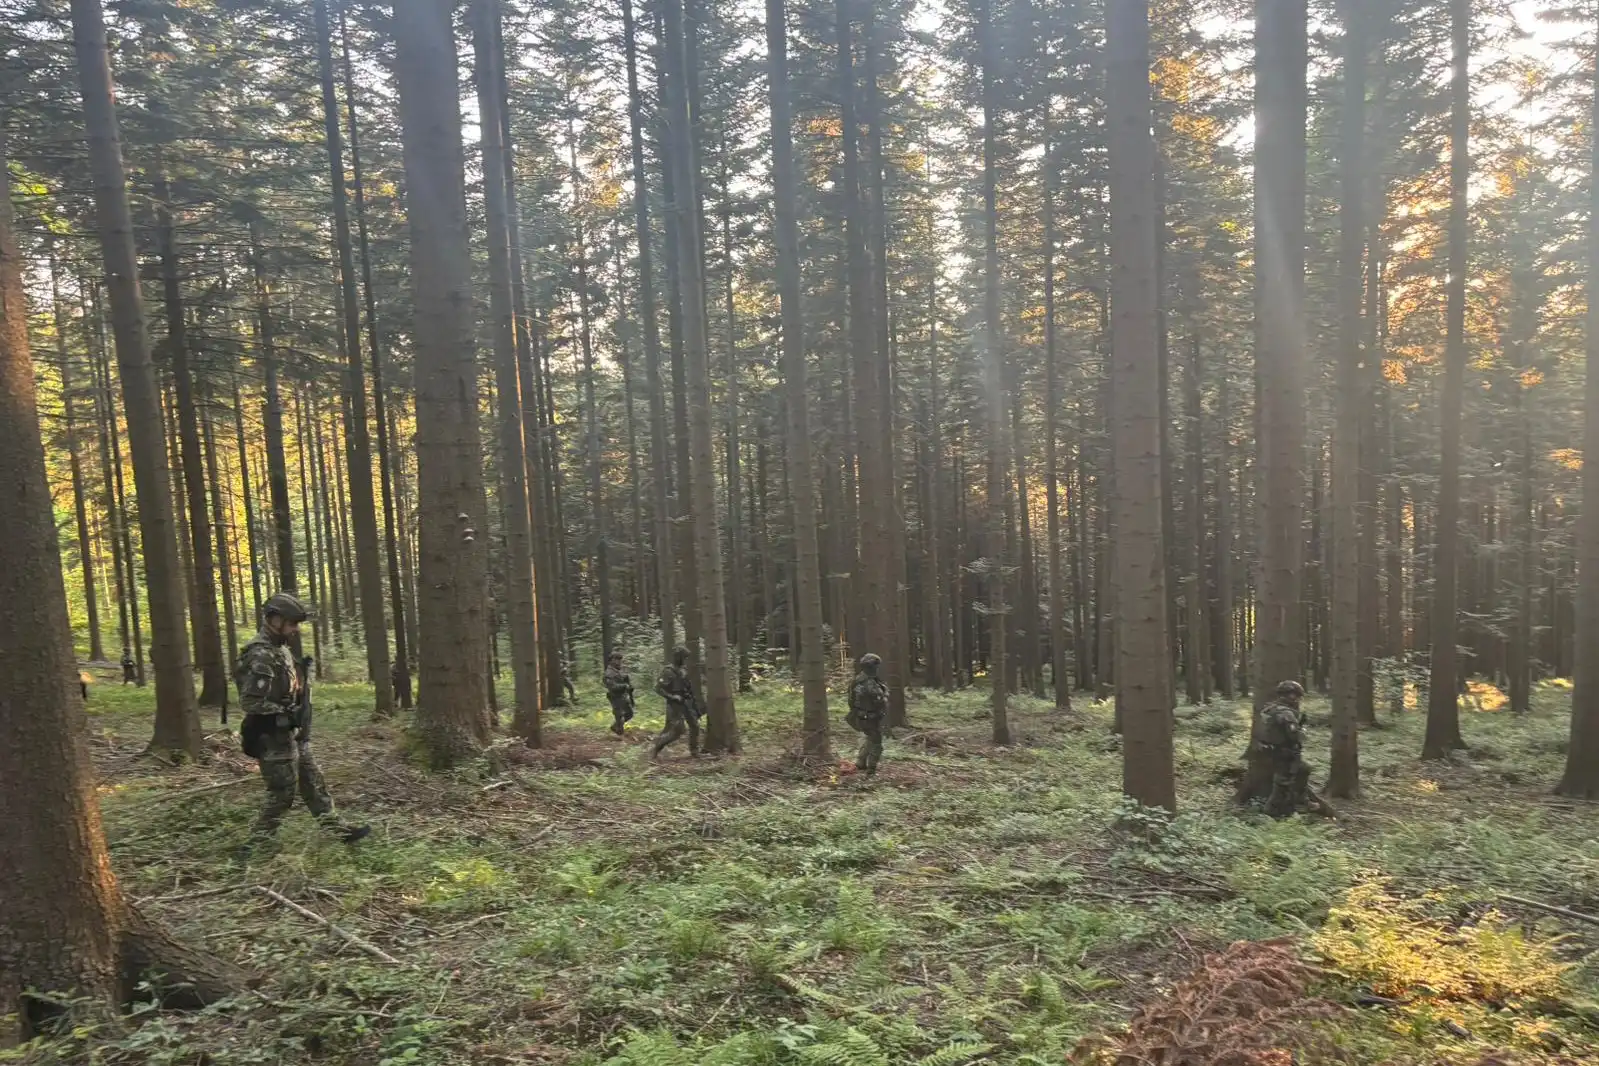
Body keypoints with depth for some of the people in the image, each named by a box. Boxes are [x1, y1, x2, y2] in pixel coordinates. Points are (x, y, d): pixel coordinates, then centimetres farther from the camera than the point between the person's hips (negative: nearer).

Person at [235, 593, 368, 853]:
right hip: (274, 737, -10)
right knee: (282, 792, 0)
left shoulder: (281, 649, 10)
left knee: (313, 782, 13)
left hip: (291, 733, 10)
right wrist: (287, 714, -19)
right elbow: (250, 702, -26)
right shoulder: (260, 656, -21)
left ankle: (337, 829, 21)